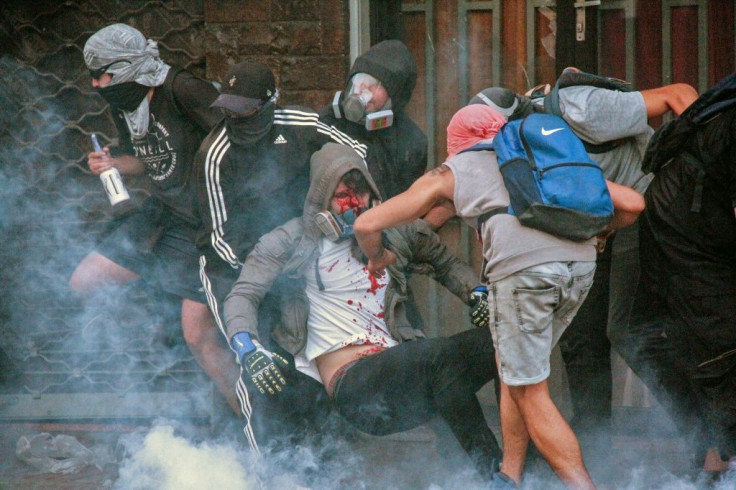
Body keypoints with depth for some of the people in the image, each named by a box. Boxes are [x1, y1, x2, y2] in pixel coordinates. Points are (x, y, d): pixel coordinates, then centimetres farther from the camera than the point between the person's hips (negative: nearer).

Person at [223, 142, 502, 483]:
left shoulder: (395, 233, 18)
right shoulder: (294, 242, 6)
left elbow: (445, 263, 33)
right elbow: (243, 295, 0)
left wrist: (476, 295, 12)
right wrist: (248, 347, -20)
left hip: (398, 372, 5)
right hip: (352, 386, -5)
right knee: (443, 356, -33)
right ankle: (494, 472, -32)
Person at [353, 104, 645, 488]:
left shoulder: (451, 172, 25)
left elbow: (367, 224, 22)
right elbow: (631, 204, 26)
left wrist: (377, 256, 44)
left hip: (521, 266, -4)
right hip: (580, 263, 4)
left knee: (530, 393, 6)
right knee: (514, 371, 24)